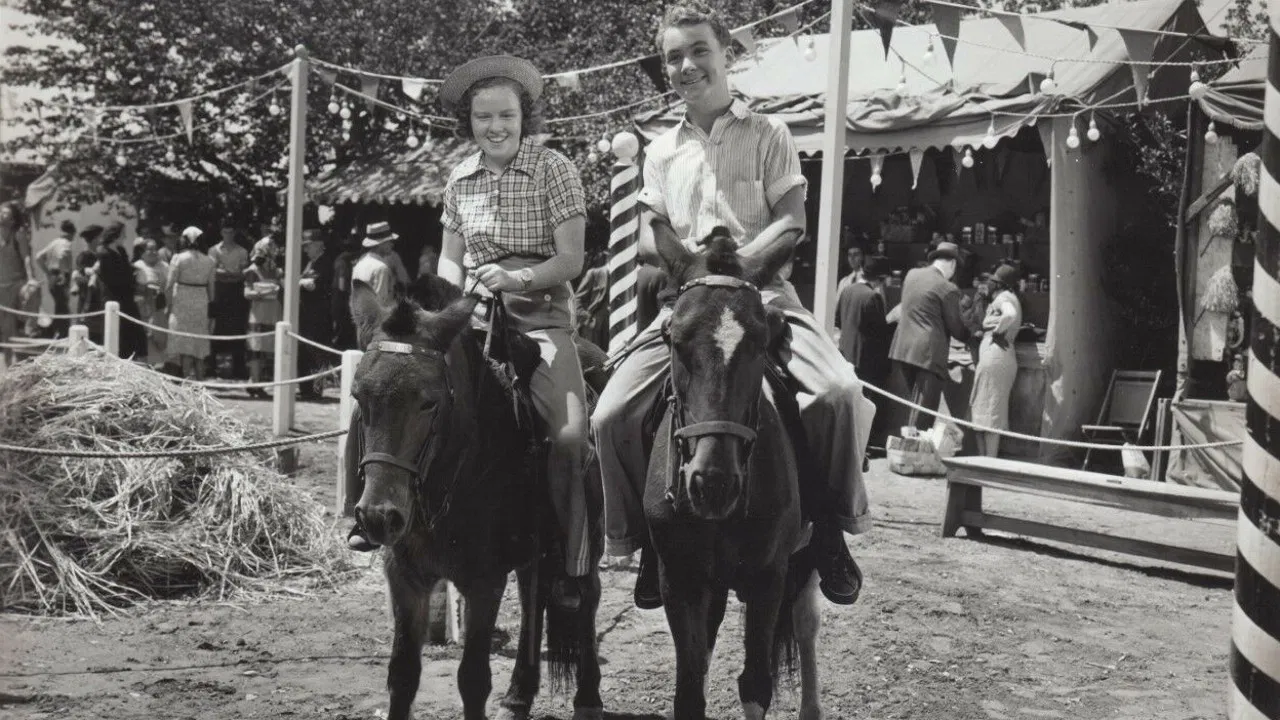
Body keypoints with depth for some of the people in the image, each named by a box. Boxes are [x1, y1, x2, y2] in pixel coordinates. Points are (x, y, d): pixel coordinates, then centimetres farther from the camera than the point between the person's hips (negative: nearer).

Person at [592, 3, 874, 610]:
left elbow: (792, 224, -1)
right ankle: (649, 536, 5)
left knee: (839, 390, -29)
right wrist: (693, 257, -11)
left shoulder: (766, 135, 7)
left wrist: (737, 258, -18)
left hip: (762, 293, -3)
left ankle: (831, 525, -8)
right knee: (611, 415, -16)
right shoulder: (661, 151, 16)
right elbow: (649, 240, 11)